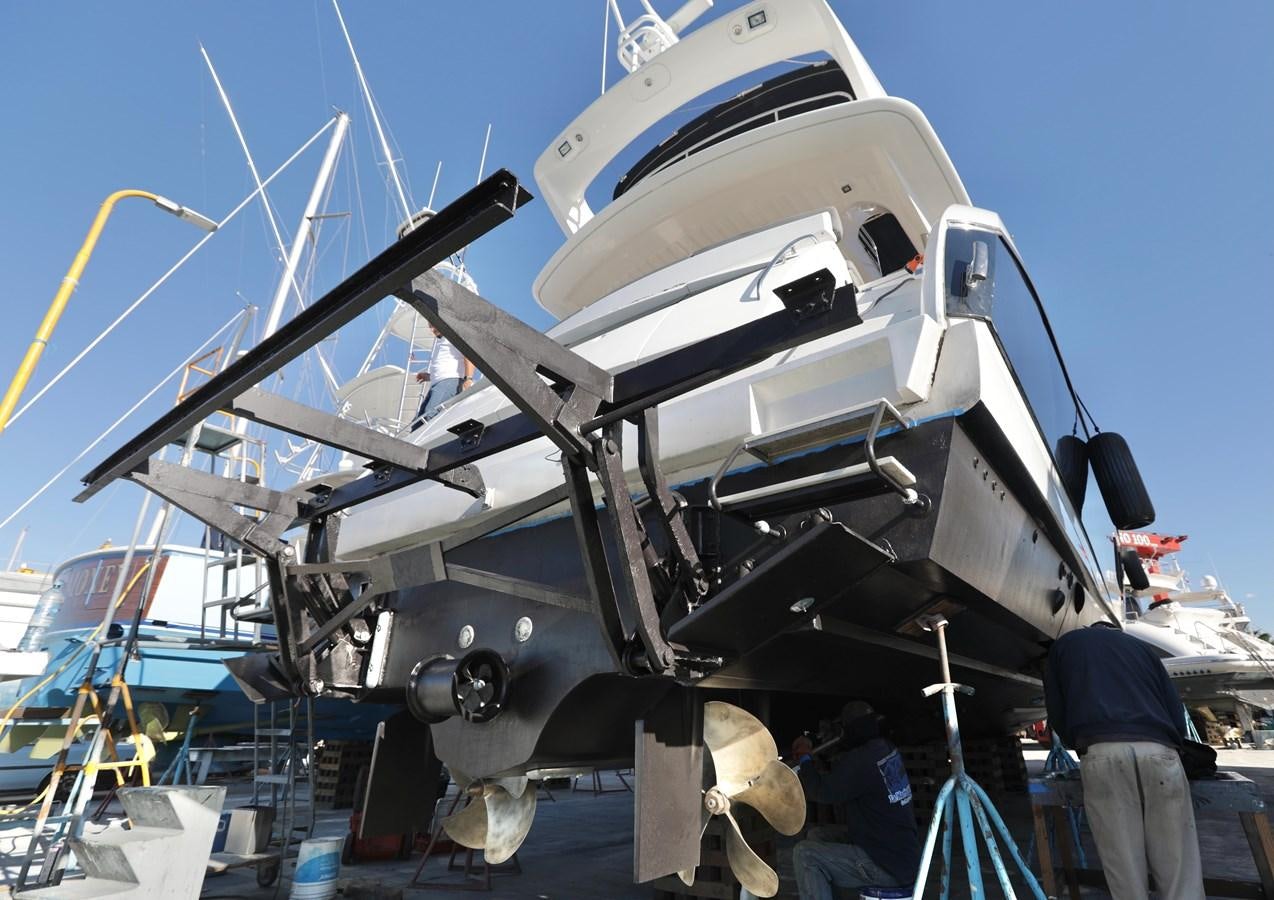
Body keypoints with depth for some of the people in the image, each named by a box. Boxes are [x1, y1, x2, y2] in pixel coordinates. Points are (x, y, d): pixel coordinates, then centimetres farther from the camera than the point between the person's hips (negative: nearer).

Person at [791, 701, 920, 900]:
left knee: (805, 854, -11)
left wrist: (805, 757, -6)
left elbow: (821, 791, -21)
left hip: (890, 867, -10)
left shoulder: (861, 760, -25)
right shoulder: (887, 750, 3)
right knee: (817, 835, 16)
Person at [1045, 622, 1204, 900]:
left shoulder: (1064, 644, 26)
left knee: (1126, 876, 2)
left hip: (1103, 753, -2)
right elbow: (1176, 712, 24)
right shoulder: (1140, 646, 31)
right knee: (1181, 874, 4)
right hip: (1158, 750, 2)